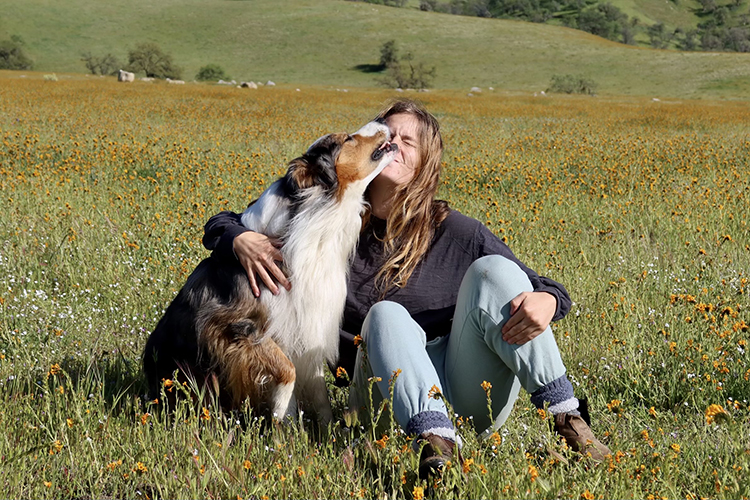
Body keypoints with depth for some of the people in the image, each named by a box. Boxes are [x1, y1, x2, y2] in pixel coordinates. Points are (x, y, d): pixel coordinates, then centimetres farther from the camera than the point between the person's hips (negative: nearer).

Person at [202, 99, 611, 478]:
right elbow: (221, 225, 11)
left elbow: (549, 290, 5)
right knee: (385, 315, -28)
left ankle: (565, 416, -24)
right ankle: (436, 439, -50)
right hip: (393, 394, 0)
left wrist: (545, 302, -21)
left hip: (472, 393, 0)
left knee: (492, 270, -19)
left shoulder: (454, 233, 3)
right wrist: (242, 240, -14)